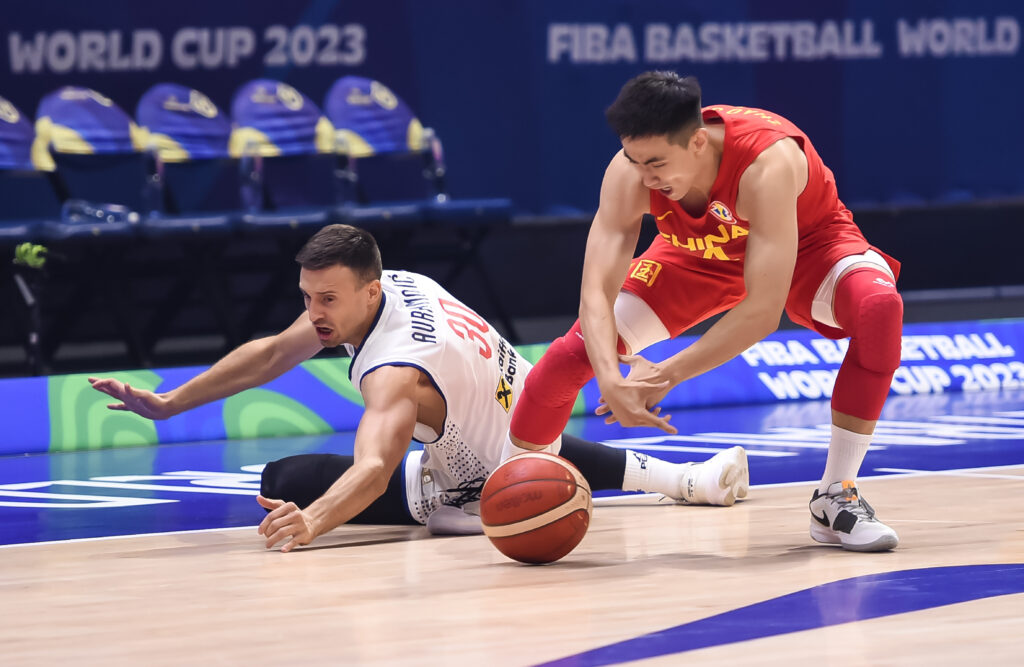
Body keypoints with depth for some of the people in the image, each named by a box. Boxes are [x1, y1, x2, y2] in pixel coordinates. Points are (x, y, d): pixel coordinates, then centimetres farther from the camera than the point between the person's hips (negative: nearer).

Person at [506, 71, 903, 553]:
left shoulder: (767, 163, -44)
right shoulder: (629, 173, -32)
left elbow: (763, 311, -44)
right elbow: (595, 294, -34)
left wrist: (667, 375, -42)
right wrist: (610, 380, -53)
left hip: (803, 241, -3)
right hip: (697, 253, 3)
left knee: (879, 306, -35)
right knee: (576, 350, -13)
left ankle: (836, 498, -21)